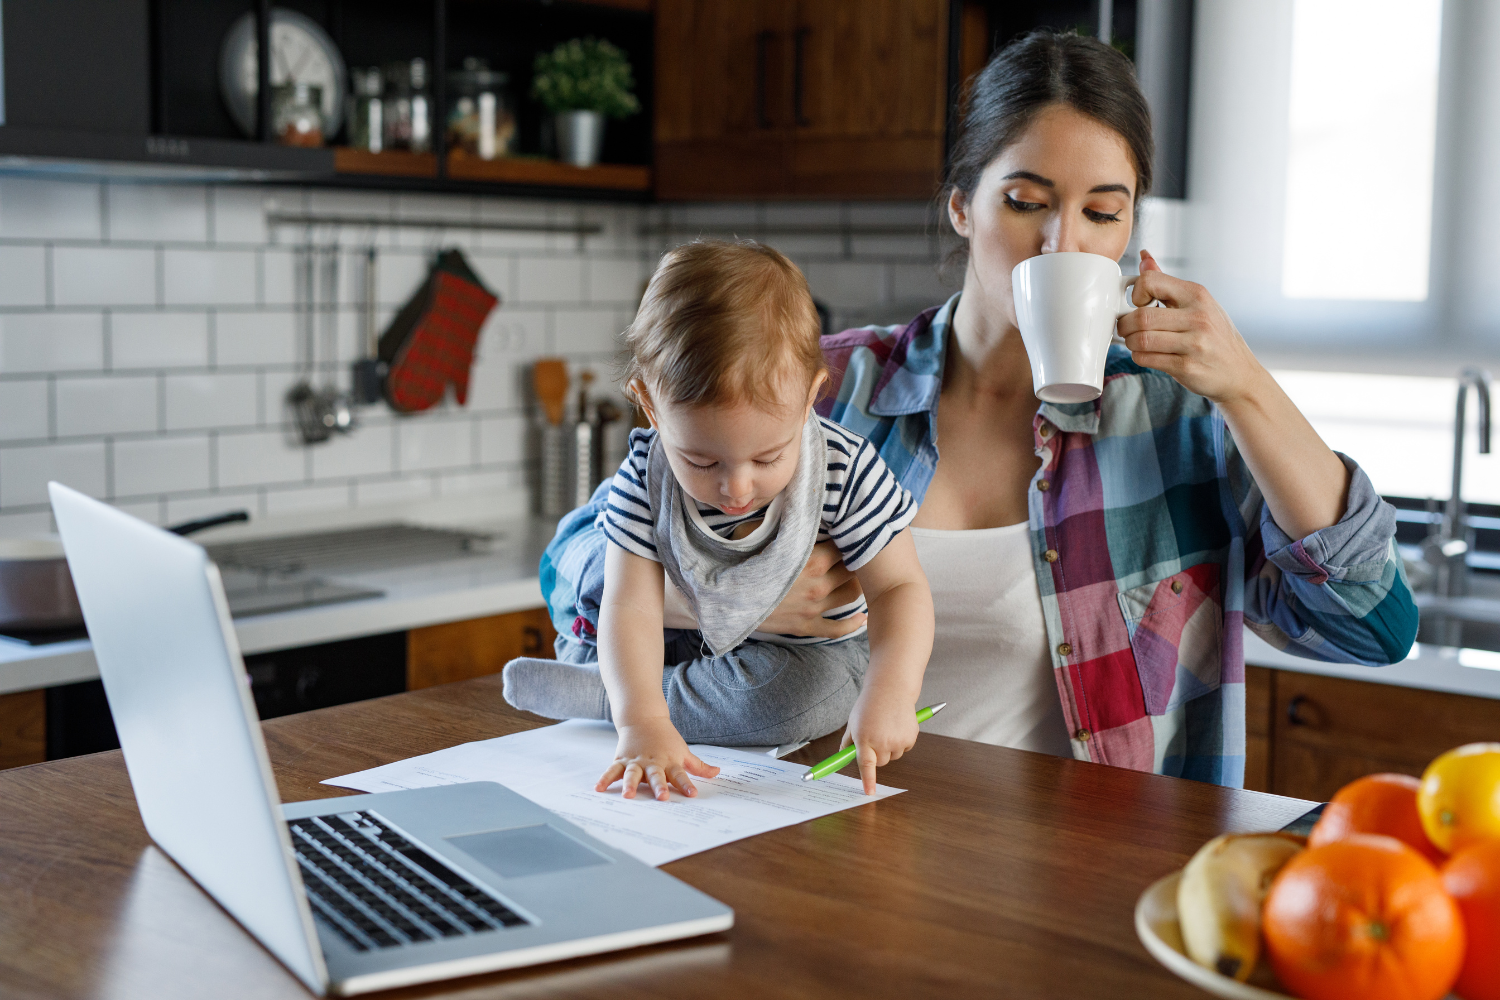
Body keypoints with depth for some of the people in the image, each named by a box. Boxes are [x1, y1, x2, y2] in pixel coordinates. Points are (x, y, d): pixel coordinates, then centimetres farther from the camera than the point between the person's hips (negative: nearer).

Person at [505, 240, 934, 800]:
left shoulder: (847, 473, -25)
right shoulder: (644, 481, -22)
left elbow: (899, 588, -19)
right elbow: (632, 607, -26)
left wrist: (889, 694, -38)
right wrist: (642, 722, -43)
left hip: (816, 651, -3)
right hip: (700, 638, 3)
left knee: (815, 690, -32)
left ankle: (590, 693, -20)